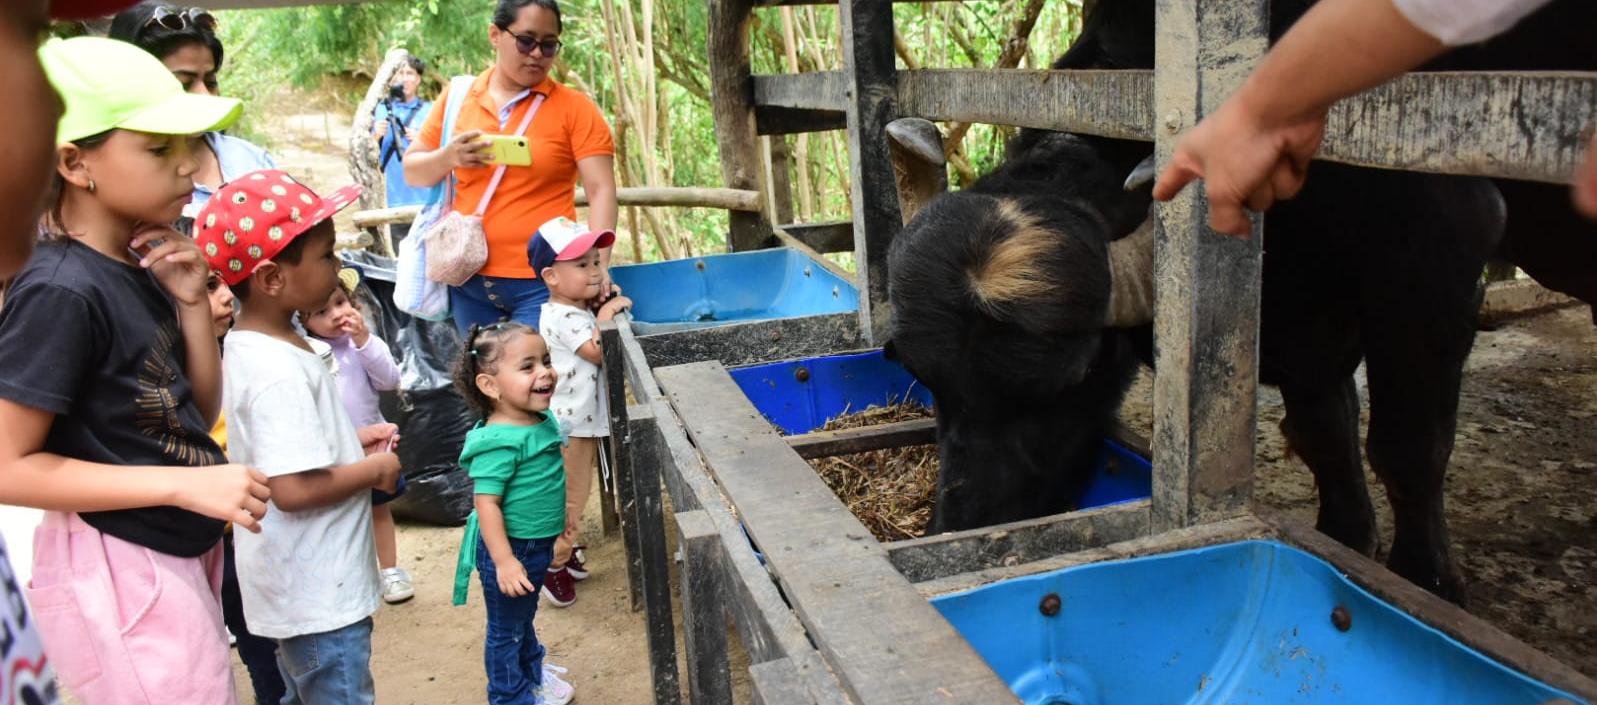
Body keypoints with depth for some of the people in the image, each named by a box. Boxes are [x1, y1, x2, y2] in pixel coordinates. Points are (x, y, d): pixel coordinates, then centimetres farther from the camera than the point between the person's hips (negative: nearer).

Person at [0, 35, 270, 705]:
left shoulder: (136, 269, 2)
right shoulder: (61, 292, -22)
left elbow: (199, 410, 8)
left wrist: (191, 300, -5)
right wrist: (186, 483, -26)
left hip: (175, 559, 9)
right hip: (115, 571, -8)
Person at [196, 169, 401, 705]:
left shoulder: (251, 346, 5)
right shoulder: (280, 370, -27)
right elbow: (295, 488, -30)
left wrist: (352, 440, 8)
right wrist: (375, 469, -16)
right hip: (319, 597, -10)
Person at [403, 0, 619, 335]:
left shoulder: (574, 107, -3)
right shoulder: (458, 97, 6)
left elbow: (600, 190, -10)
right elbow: (412, 171, 12)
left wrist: (598, 265, -24)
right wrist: (447, 158, -11)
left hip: (542, 282, -4)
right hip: (469, 279, 4)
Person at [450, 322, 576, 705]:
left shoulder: (542, 420, -2)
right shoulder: (500, 442, -30)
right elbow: (486, 502, -28)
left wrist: (559, 522, 23)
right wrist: (504, 561, -29)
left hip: (537, 544, 9)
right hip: (510, 548, -9)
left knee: (524, 617, 30)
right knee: (506, 629, 13)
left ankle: (532, 672, 49)